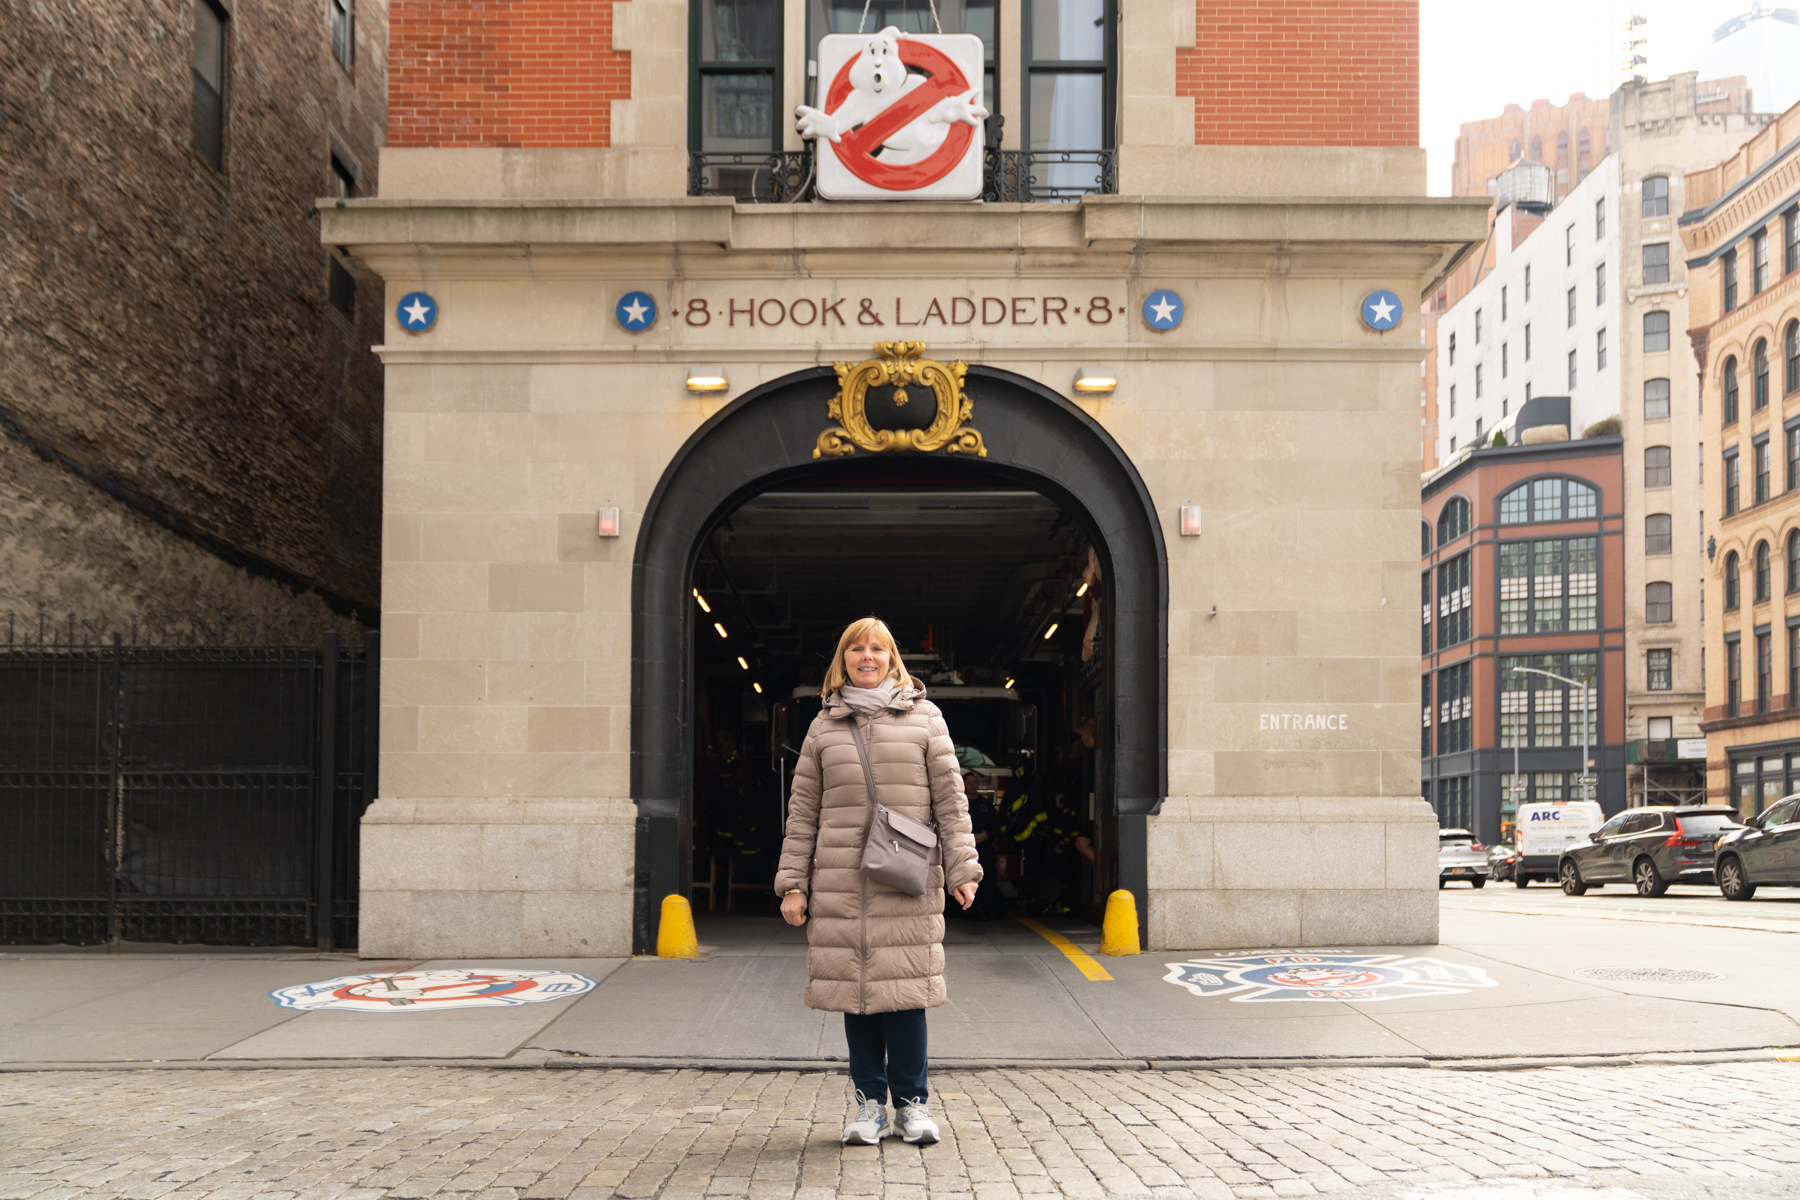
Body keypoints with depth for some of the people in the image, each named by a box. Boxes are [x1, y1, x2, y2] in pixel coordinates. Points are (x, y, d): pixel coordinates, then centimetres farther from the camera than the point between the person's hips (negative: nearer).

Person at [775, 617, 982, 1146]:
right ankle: (870, 1103, 14)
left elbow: (950, 797, 6)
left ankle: (912, 1101, 11)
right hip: (840, 882, 2)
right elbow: (803, 809, 11)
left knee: (905, 986, -3)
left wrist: (961, 868, -1)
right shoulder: (824, 727, 12)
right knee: (853, 987, 3)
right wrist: (793, 882, 5)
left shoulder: (924, 718, 9)